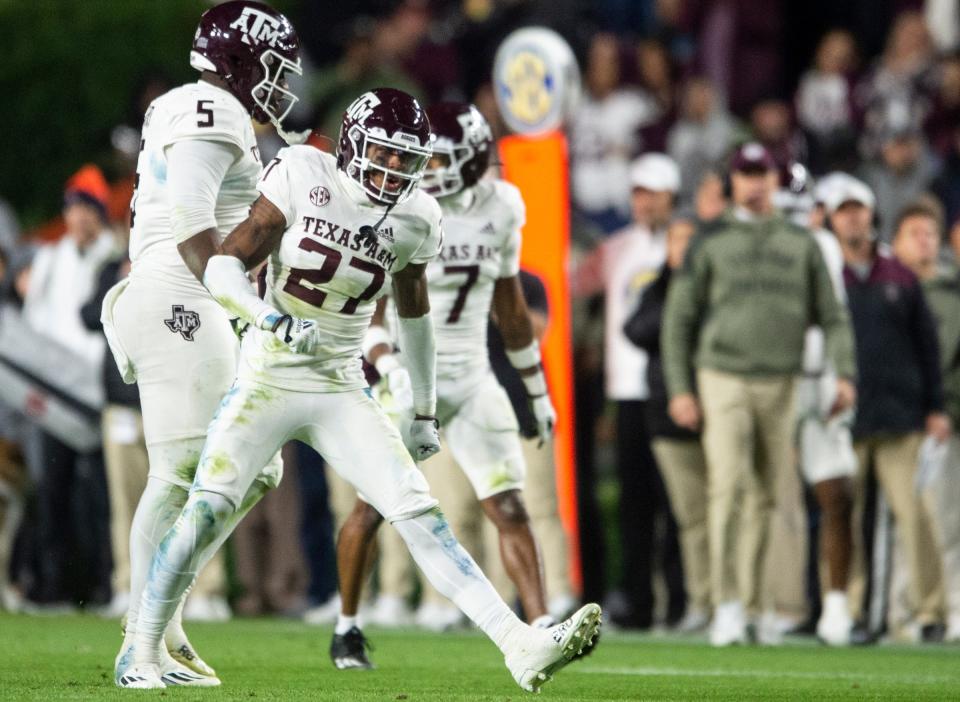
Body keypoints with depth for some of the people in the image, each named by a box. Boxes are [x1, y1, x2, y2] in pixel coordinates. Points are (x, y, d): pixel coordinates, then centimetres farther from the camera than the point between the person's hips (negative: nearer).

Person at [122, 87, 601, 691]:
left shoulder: (414, 220, 1)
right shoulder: (303, 177, -11)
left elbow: (414, 313, 18)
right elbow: (222, 266, -11)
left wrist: (426, 412, 22)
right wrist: (270, 318, -30)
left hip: (341, 391, 3)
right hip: (267, 382, -2)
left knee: (420, 514, -9)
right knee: (207, 510, -15)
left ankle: (520, 646, -16)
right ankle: (145, 650, 5)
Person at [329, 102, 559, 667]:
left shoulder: (501, 211, 2)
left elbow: (510, 305, 14)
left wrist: (537, 389, 18)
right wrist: (392, 373, -28)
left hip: (471, 380, 3)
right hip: (408, 377, -3)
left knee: (510, 508, -6)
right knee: (373, 507, -2)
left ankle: (542, 629, -8)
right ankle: (347, 627, 18)